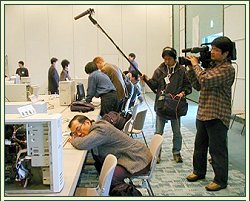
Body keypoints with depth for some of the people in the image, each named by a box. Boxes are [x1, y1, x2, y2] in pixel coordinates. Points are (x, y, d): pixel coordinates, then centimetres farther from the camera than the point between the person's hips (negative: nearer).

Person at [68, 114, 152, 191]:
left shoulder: (101, 129, -23)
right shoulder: (96, 127, 5)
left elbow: (82, 144, -32)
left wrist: (73, 140, -11)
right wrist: (74, 136, -3)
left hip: (139, 160, -9)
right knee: (99, 164, 9)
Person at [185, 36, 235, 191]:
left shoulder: (227, 69, -16)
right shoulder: (211, 65, 11)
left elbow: (205, 81, -28)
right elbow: (198, 86, 12)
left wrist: (196, 65, -14)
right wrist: (192, 68, 1)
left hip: (217, 116, -9)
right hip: (203, 113, 9)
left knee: (217, 149, 1)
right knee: (200, 145, 20)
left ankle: (221, 180, 14)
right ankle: (199, 171, 37)